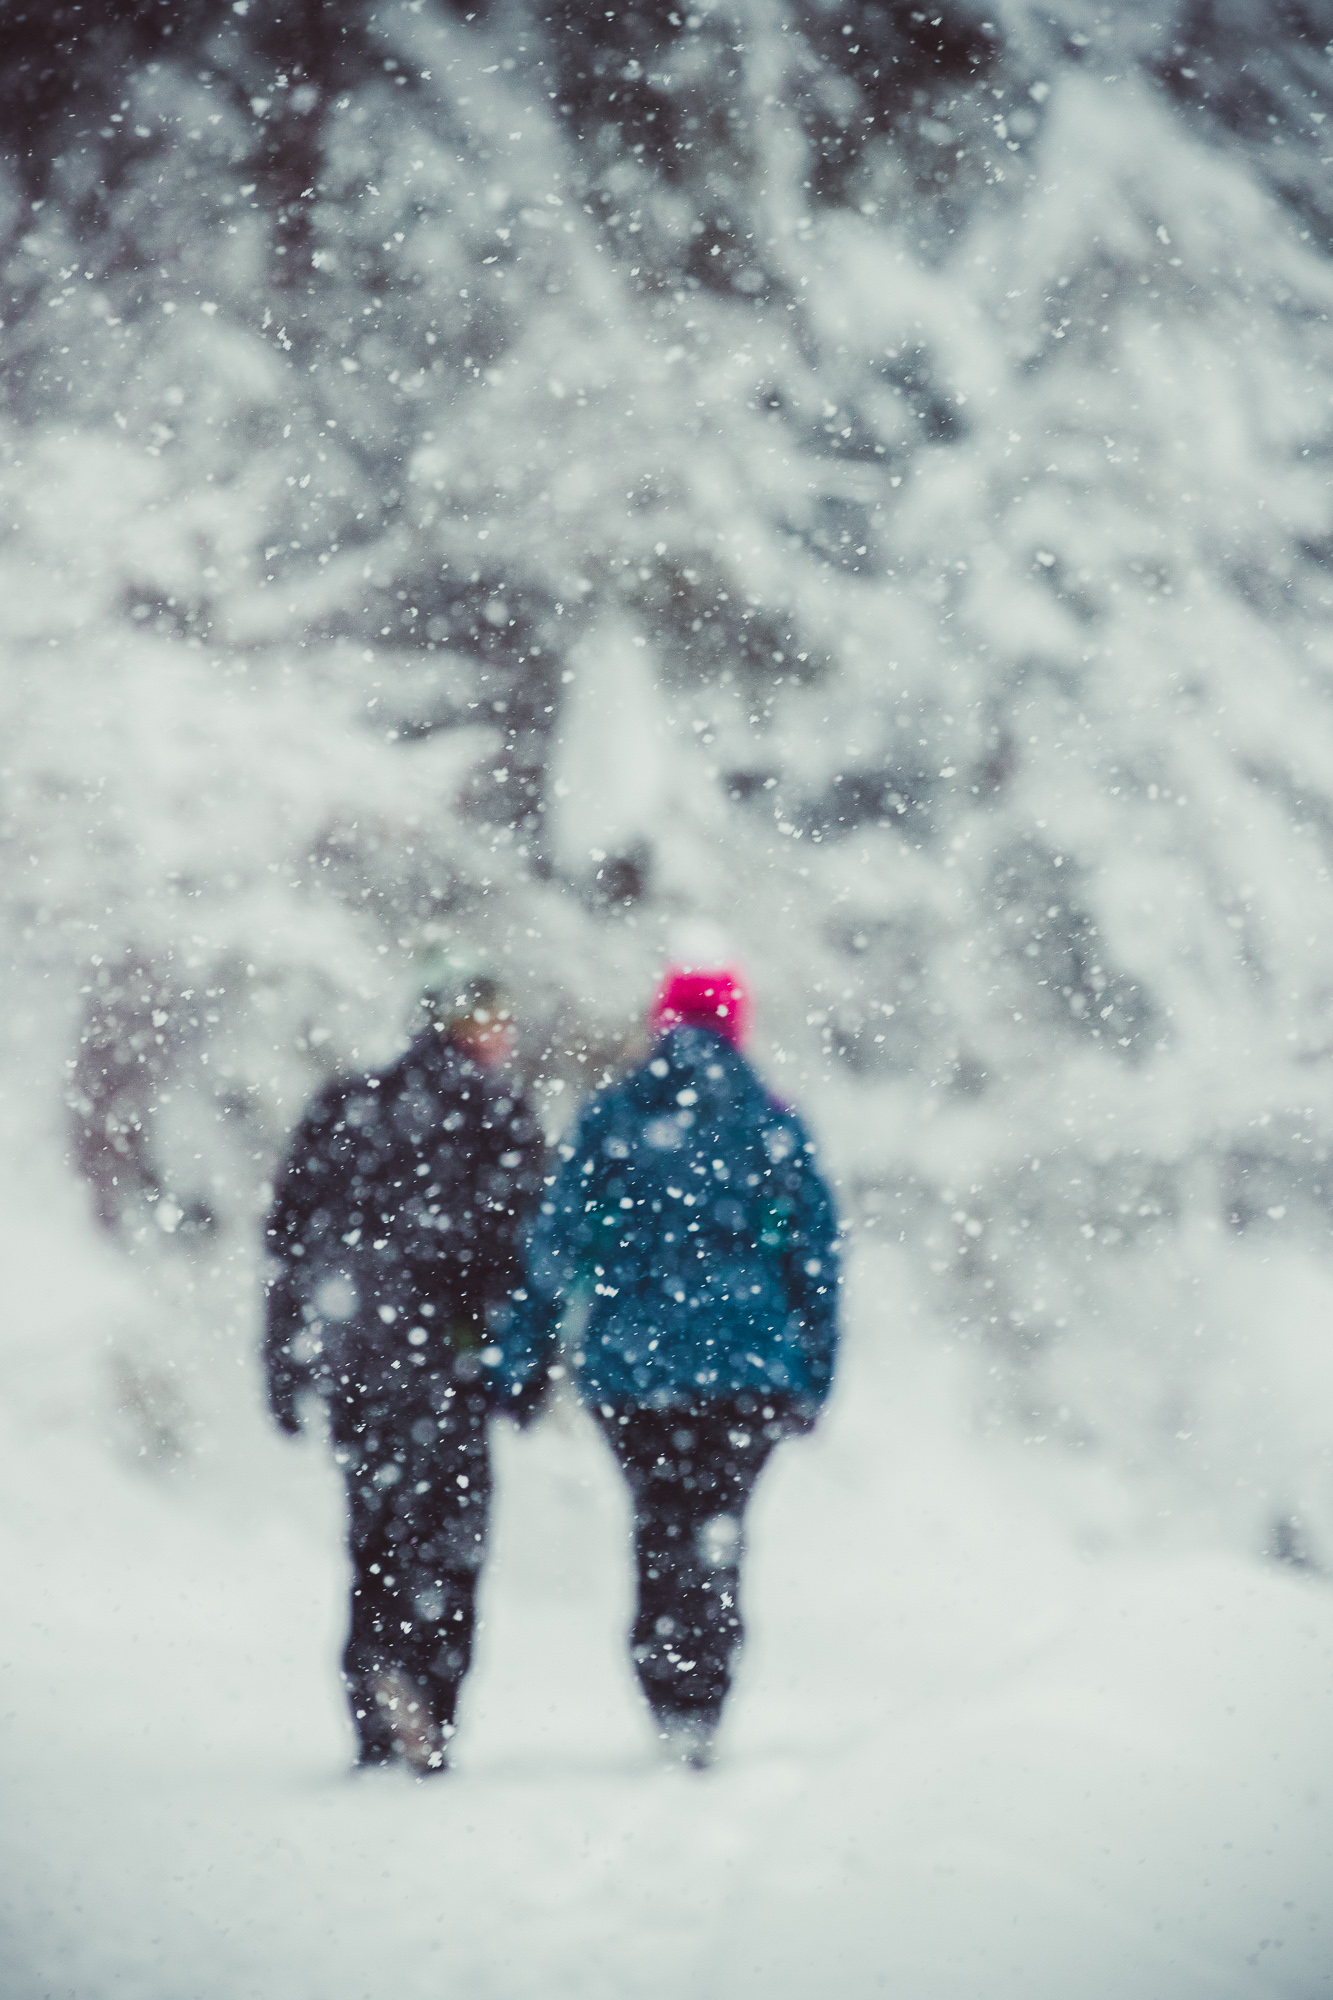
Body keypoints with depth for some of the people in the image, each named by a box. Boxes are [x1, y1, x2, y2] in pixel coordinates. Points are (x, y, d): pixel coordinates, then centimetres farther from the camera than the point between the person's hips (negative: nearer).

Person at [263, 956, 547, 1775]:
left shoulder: (345, 1107, 14)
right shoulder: (494, 1111, -1)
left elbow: (293, 1235, 13)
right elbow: (518, 1244, -7)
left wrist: (286, 1368, 15)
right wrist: (528, 1367, -3)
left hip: (350, 1359, 5)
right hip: (441, 1357, -5)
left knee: (377, 1534, 13)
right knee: (449, 1528, -4)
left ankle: (375, 1735, 9)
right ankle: (423, 1705, -25)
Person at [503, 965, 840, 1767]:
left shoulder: (609, 1119, 3)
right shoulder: (774, 1125, 3)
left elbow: (556, 1247, 1)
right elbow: (818, 1259, 4)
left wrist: (526, 1355, 6)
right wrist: (814, 1378, 11)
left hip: (629, 1365, 1)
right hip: (747, 1369, -1)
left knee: (660, 1534, 13)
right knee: (716, 1537, 2)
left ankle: (671, 1710, 7)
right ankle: (698, 1720, -11)